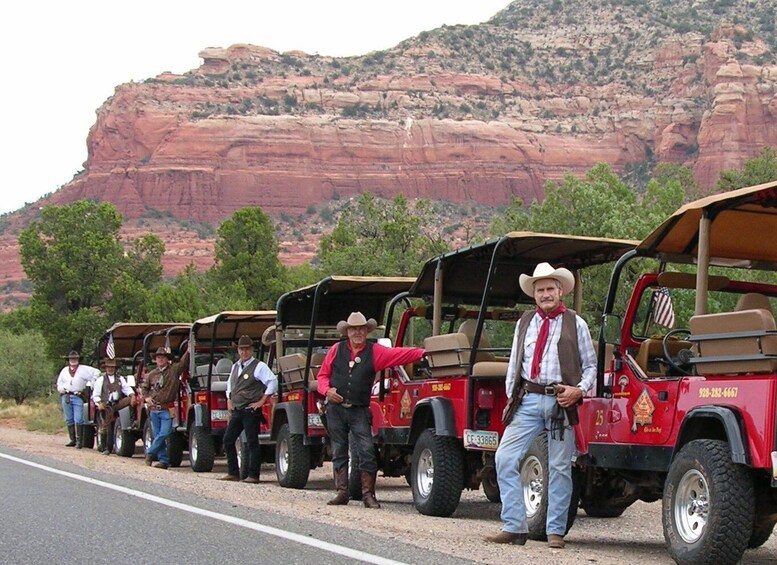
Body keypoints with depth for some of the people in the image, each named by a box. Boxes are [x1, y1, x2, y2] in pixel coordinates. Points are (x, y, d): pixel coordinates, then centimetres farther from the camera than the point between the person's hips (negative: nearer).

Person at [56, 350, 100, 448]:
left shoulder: (84, 369, 6)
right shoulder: (65, 370, 19)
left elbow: (96, 372, 5)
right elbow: (59, 382, 26)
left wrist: (91, 383, 0)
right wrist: (61, 388, 6)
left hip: (78, 397, -4)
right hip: (66, 396, 5)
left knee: (78, 420, -12)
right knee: (69, 420, 7)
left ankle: (79, 441, -12)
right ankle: (73, 440, 15)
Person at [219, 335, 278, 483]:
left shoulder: (259, 366, -8)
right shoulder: (235, 366, 16)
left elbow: (273, 382, -17)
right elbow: (230, 384, 31)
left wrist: (261, 401, -15)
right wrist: (229, 400, 19)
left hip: (250, 411, -8)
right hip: (236, 410, 8)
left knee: (252, 443, -4)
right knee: (227, 440, 6)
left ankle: (253, 475, 0)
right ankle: (233, 473, 15)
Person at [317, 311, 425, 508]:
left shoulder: (375, 351, 1)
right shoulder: (336, 349, 7)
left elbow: (400, 354, -10)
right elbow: (323, 374, 13)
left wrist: (423, 353, -24)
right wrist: (327, 390, -7)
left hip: (359, 410, -2)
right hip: (336, 408, 2)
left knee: (366, 451, -10)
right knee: (338, 451, 7)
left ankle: (368, 494, -2)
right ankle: (342, 493, 14)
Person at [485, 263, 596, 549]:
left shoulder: (575, 323, 6)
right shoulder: (524, 322, 15)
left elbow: (590, 365, 7)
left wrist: (579, 390, -9)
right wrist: (511, 397, 11)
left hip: (561, 401, -3)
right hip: (528, 399, 3)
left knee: (559, 467, 1)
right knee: (505, 458, -7)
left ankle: (555, 531, 11)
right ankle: (514, 527, -1)